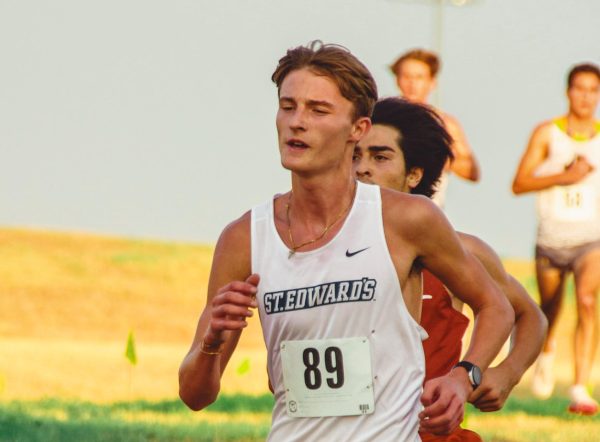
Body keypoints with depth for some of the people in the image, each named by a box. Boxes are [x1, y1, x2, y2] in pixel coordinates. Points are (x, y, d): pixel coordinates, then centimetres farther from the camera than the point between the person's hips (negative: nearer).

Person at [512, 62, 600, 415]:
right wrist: (565, 177, -18)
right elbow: (519, 184, -8)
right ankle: (548, 350, 56)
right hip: (551, 237, 1)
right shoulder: (547, 134, -3)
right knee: (550, 310, 19)